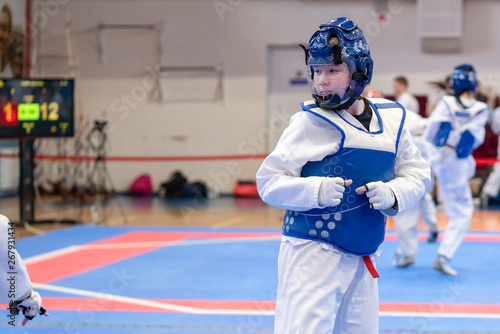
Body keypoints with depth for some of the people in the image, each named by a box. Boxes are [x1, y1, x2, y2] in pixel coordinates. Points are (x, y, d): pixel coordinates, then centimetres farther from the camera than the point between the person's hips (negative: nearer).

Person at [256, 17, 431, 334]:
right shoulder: (309, 122, -10)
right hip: (312, 256, -5)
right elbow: (268, 181, -10)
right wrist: (317, 191, -26)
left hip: (362, 258, 5)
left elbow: (418, 173, 10)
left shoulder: (390, 119, 3)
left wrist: (393, 194, -11)